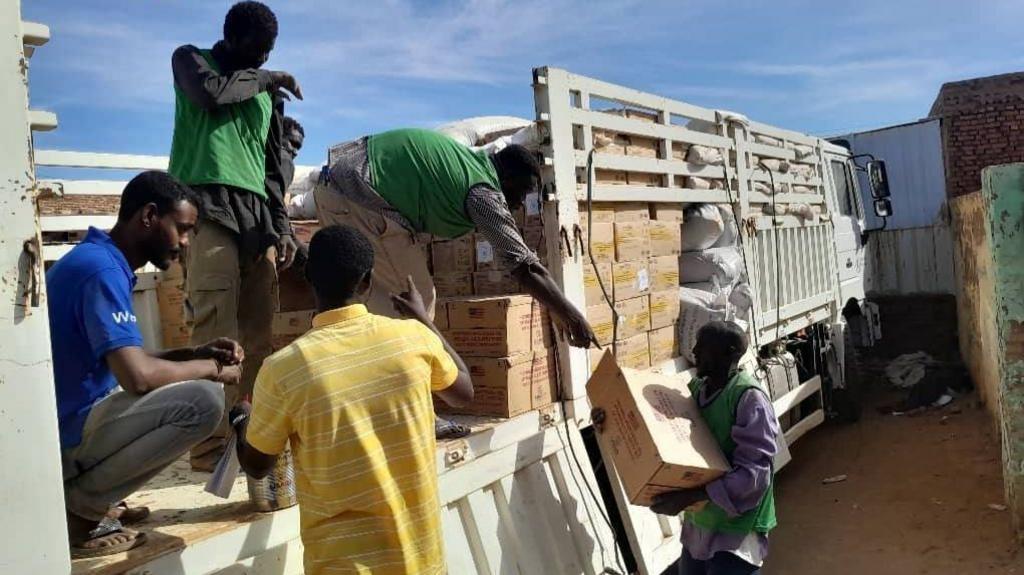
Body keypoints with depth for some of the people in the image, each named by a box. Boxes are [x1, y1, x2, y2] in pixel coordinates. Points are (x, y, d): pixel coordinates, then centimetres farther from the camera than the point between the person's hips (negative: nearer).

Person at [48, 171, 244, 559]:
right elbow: (138, 376, -29)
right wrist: (212, 368, -12)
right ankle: (80, 505, -8)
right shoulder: (101, 270, -20)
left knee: (192, 380, 19)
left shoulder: (97, 261, 12)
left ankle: (86, 495, 12)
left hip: (69, 422, 10)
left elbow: (127, 361, 17)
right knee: (204, 400, -24)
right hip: (64, 436, -10)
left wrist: (198, 354, 4)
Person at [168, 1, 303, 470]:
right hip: (207, 206, -5)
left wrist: (282, 226, 12)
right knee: (216, 333, -14)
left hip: (256, 213, 5)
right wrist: (265, 78, 5)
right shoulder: (191, 59, 13)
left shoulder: (268, 94, 24)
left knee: (259, 333, 1)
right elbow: (211, 94, -11)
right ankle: (212, 444, -11)